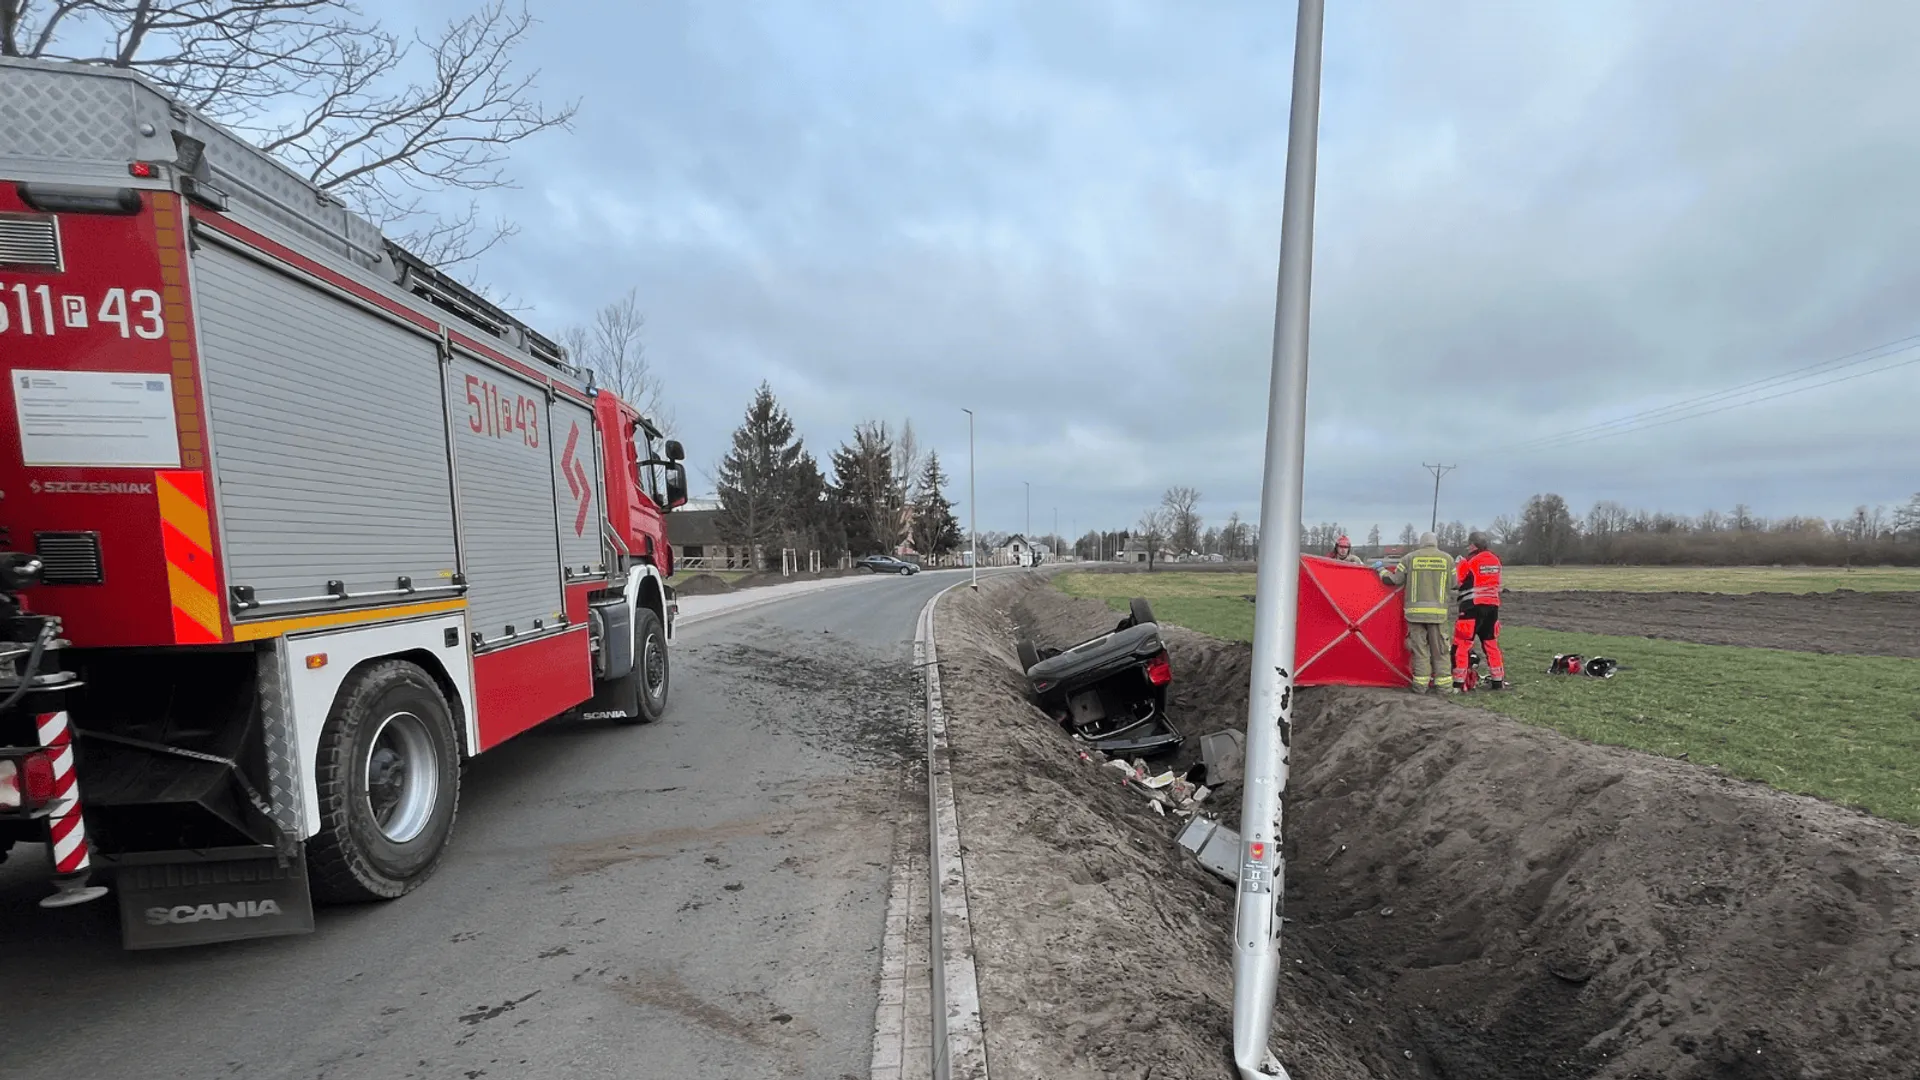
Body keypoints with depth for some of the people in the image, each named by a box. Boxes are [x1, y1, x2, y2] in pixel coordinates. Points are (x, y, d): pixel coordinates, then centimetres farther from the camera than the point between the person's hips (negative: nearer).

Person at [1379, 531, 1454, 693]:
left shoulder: (1409, 558, 1)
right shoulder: (1447, 558, 3)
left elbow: (1394, 580, 4)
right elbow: (1452, 583, 11)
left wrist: (1382, 571, 22)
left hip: (1415, 610, 0)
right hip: (1438, 611, 0)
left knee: (1419, 648, 5)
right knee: (1439, 649, 10)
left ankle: (1420, 684, 7)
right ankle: (1442, 683, 14)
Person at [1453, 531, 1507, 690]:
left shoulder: (1469, 561, -11)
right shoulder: (1495, 560, 9)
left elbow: (1453, 581, -8)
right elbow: (1494, 582, 21)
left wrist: (1457, 565, 9)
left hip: (1473, 607, -7)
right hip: (1492, 606, 7)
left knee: (1462, 644, -3)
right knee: (1491, 643, 17)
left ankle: (1458, 683, -4)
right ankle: (1498, 681, 22)